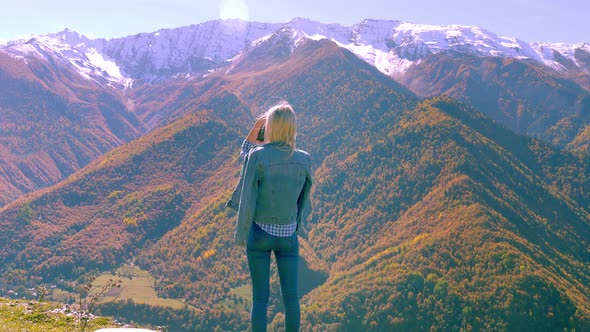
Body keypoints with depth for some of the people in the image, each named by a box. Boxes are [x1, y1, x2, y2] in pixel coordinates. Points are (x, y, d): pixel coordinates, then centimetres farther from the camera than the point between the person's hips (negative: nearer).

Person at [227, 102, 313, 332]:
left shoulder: (257, 156, -17)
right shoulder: (303, 159, -8)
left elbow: (247, 199, -12)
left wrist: (241, 234, 0)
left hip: (259, 233, -2)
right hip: (288, 234, 2)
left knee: (260, 297, 8)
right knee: (291, 296, 10)